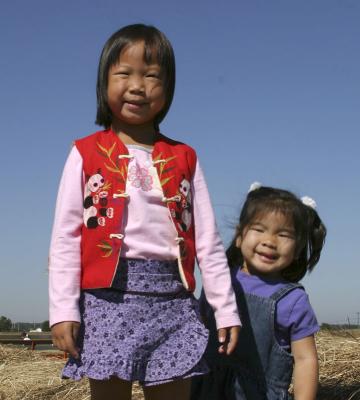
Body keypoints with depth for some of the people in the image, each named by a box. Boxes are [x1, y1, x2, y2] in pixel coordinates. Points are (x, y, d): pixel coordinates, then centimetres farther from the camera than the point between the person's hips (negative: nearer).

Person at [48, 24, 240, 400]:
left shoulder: (184, 159, 11)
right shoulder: (86, 154, 5)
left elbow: (208, 241, 10)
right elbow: (65, 238, 1)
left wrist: (225, 309, 6)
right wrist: (63, 309, -8)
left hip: (172, 302, 2)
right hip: (109, 298, -2)